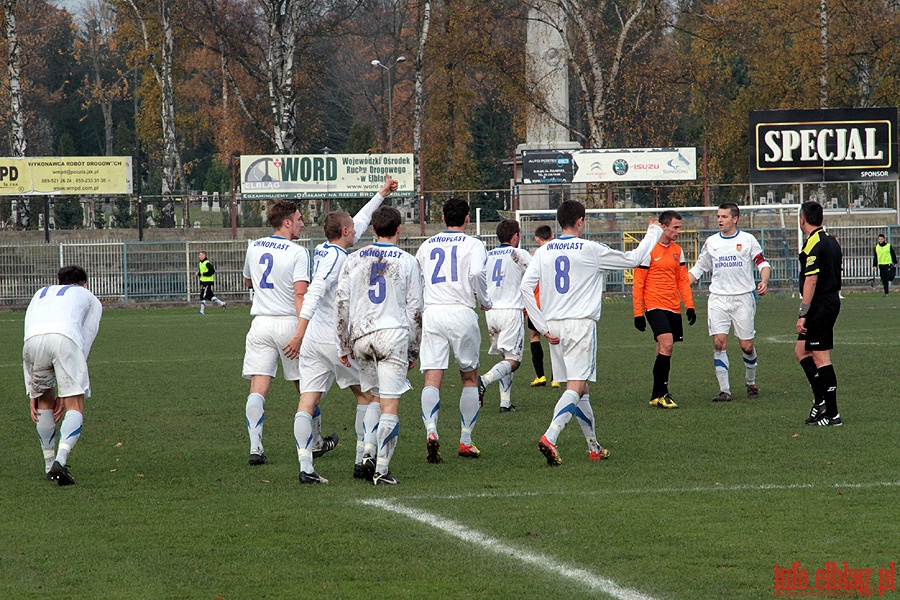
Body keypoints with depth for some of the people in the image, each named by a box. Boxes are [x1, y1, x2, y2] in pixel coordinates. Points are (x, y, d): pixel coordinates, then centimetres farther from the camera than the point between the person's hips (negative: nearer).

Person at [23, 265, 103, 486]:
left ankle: (49, 464, 27)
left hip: (33, 340, 3)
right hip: (65, 337, -3)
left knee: (45, 400, 24)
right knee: (75, 407, 2)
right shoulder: (91, 300, 35)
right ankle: (60, 461, -19)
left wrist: (33, 393, 34)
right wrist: (66, 393, 28)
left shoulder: (40, 295, 42)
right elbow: (83, 347, 28)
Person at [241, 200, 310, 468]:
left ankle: (255, 447, -17)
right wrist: (301, 333, -21)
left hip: (260, 323, 4)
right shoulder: (298, 253, -8)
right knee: (306, 387, 13)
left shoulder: (254, 247, 9)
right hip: (289, 322, -4)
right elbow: (301, 294, -17)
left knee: (258, 388, -4)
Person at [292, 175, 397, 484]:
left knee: (308, 401, -2)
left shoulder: (323, 250, 14)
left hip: (312, 341, 8)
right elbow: (314, 293, -23)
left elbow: (359, 223, 30)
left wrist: (381, 194, 39)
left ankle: (305, 466, -10)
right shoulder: (336, 257, -11)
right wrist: (300, 332, -32)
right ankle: (363, 460, 5)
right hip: (336, 339, -8)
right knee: (368, 396, 8)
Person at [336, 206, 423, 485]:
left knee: (373, 400, 18)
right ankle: (381, 469, -11)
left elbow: (342, 303, 6)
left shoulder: (354, 260, 8)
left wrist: (344, 346, 12)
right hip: (394, 335, -3)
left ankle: (369, 454, 7)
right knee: (390, 406, -4)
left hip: (361, 336, 3)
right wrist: (413, 351, 11)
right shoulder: (407, 262, 2)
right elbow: (415, 310, 3)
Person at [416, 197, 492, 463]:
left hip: (432, 312, 2)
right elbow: (477, 272, -17)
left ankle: (431, 431, -28)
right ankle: (466, 441, 15)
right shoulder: (473, 244, 1)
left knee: (432, 379, -4)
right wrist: (485, 300, -2)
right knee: (469, 377, 14)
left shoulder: (427, 245, 14)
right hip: (462, 313, -2)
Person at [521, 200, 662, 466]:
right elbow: (632, 259, 5)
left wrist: (543, 326, 2)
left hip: (554, 325, 6)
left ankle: (594, 447, 24)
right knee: (576, 387, -10)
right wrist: (653, 234, 23)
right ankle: (549, 438, -30)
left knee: (580, 387, 15)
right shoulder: (590, 249, -4)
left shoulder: (544, 251, 7)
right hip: (581, 324, -6)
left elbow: (525, 286, -1)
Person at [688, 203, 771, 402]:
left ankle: (751, 383, 24)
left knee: (746, 346, 0)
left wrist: (764, 281, -15)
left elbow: (762, 263, 5)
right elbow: (698, 269, 17)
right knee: (719, 343, -11)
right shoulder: (711, 242, 9)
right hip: (718, 299, 2)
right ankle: (724, 390, -8)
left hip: (743, 298, -2)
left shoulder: (747, 240, 2)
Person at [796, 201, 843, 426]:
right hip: (832, 301, 10)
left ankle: (832, 413, -5)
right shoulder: (831, 241, 13)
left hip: (819, 306, -10)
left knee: (821, 358, -6)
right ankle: (820, 399, 11)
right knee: (801, 349, 17)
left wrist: (803, 314, -21)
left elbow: (811, 281, -22)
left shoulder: (814, 245, -16)